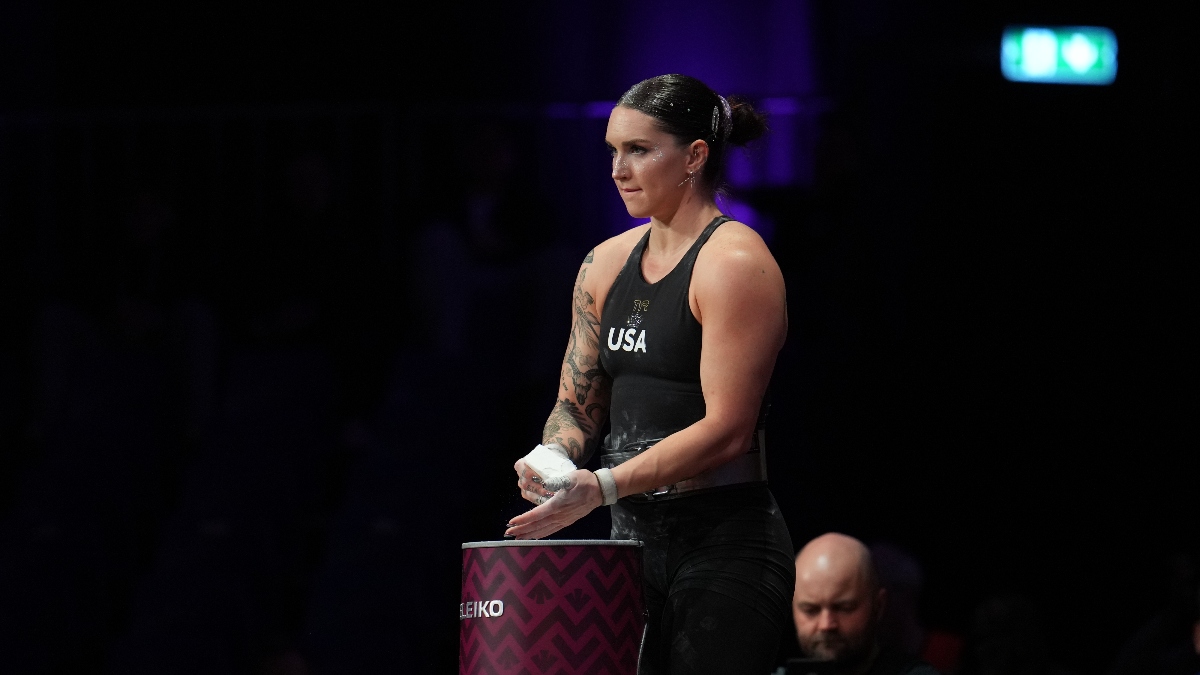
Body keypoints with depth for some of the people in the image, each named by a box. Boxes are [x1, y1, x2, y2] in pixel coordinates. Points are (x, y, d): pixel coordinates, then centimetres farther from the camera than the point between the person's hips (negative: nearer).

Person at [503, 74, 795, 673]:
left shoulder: (733, 263, -10)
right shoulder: (606, 265, 14)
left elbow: (726, 430, -17)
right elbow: (577, 404, 20)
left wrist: (602, 487, -22)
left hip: (724, 541, -7)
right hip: (631, 538, 7)